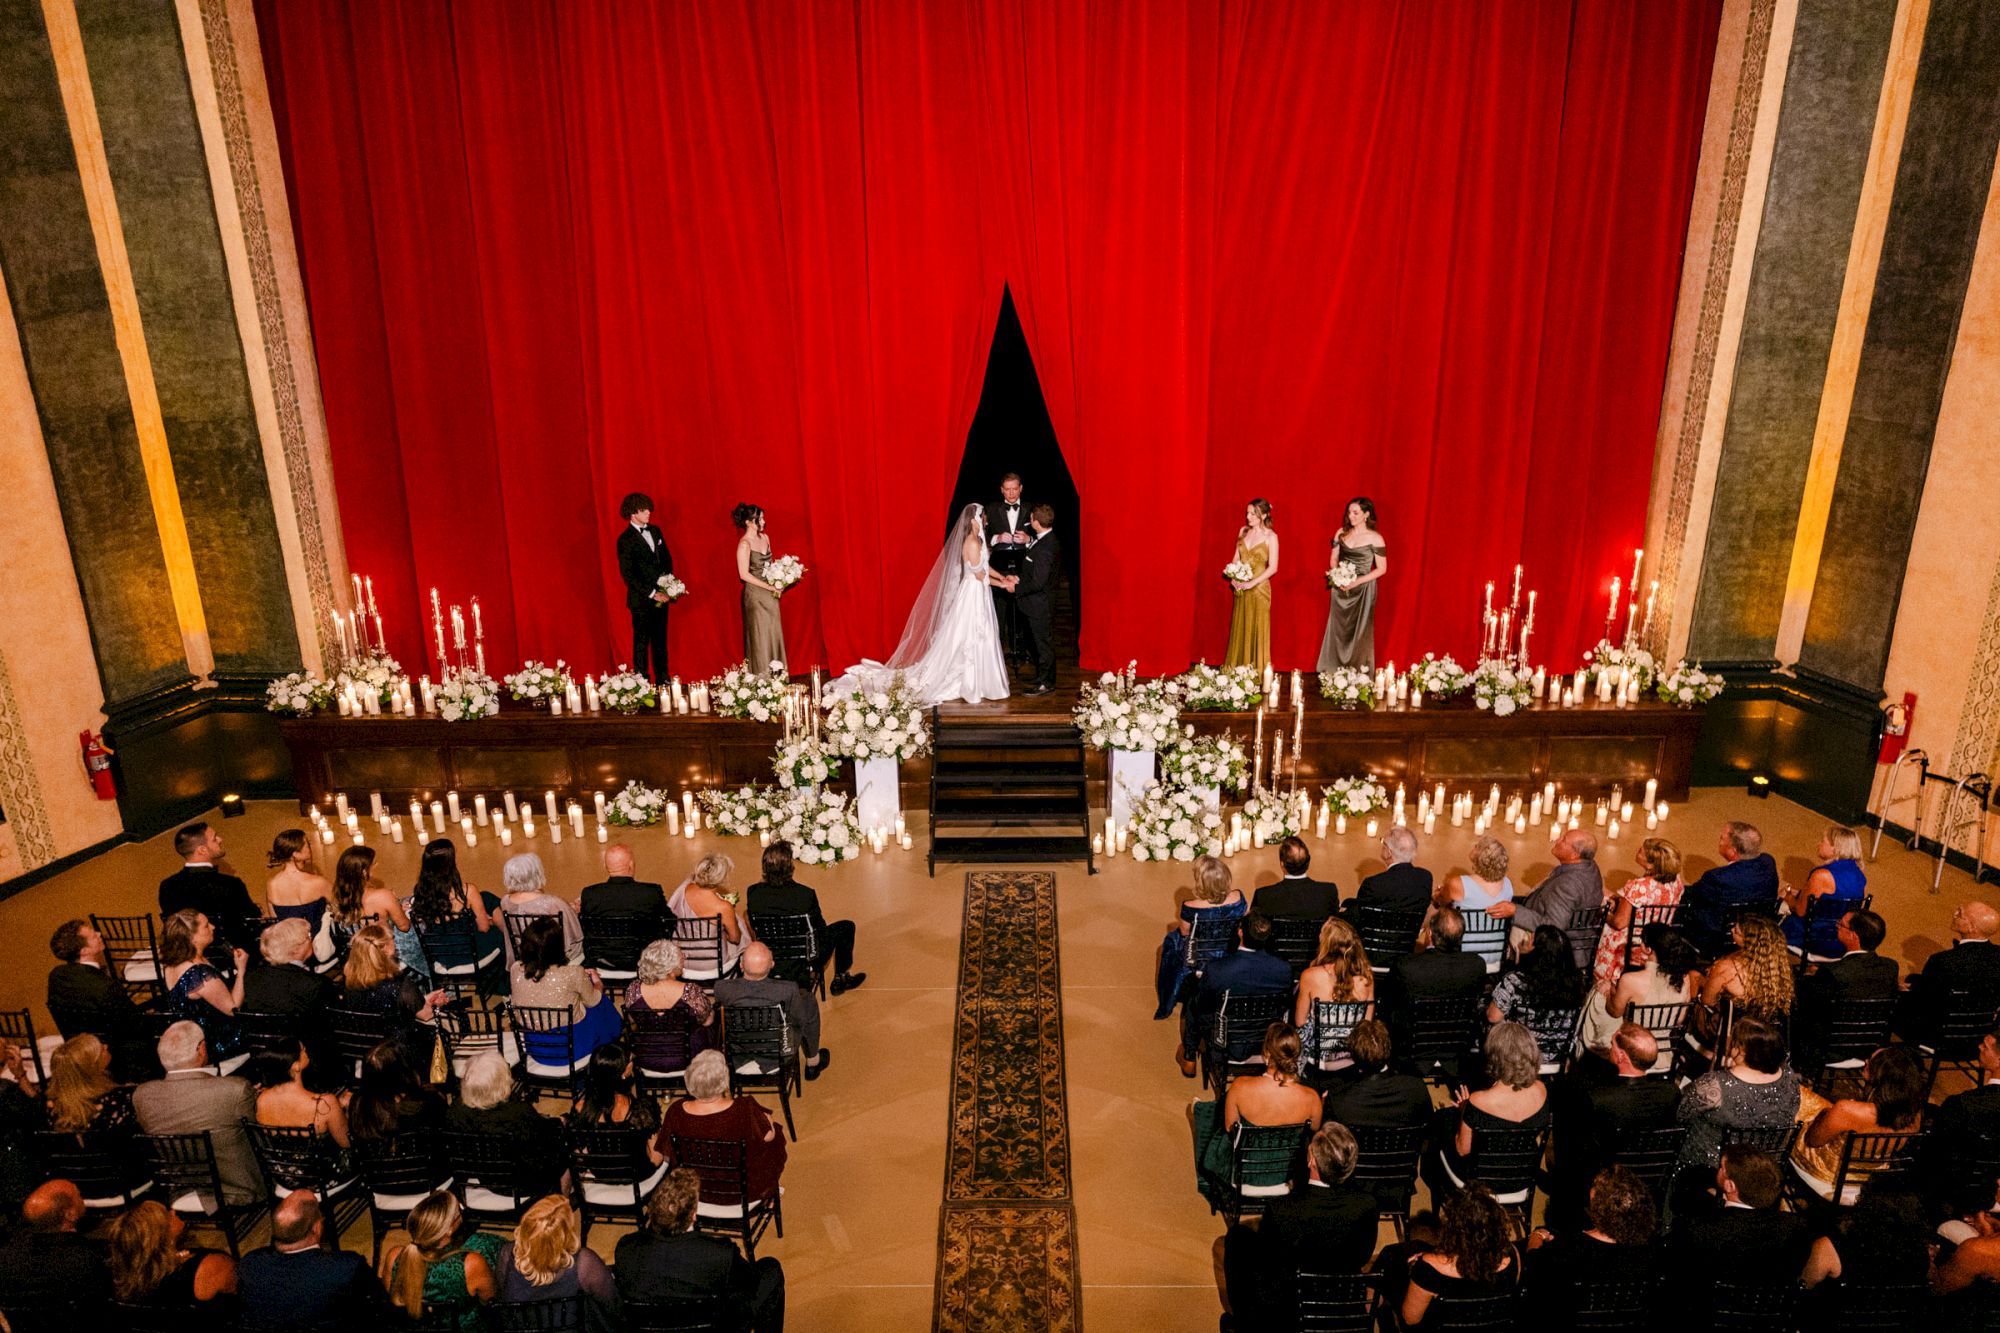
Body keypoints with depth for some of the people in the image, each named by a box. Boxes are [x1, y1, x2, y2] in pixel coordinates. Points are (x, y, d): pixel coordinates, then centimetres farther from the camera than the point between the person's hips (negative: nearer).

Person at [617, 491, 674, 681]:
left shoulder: (655, 531, 9)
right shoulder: (625, 539, -11)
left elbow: (667, 558, 17)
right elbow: (627, 575, -14)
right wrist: (652, 593, -16)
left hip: (661, 596, 6)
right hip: (641, 600, -6)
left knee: (660, 640, 13)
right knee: (642, 642, 4)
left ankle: (662, 679, 22)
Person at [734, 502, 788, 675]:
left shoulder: (765, 537, 8)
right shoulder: (744, 544, -14)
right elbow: (744, 574, -17)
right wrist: (769, 587, -16)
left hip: (770, 595, 7)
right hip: (755, 596, -7)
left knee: (774, 635, 8)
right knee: (760, 639, -1)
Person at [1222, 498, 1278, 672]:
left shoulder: (1270, 537, -8)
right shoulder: (1243, 531, 8)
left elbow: (1273, 568, -13)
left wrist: (1251, 583, -17)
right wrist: (1233, 577, -4)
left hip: (1258, 588, -5)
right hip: (1240, 588, 5)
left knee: (1257, 631, 0)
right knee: (1239, 630, 8)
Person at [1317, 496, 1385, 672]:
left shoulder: (1375, 538, -10)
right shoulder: (1342, 533, 4)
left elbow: (1382, 569, -7)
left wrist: (1357, 581, -16)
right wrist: (1337, 575, -7)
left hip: (1363, 591, -4)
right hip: (1340, 589, 4)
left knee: (1359, 633, 1)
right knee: (1337, 631, 9)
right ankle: (1333, 674, 17)